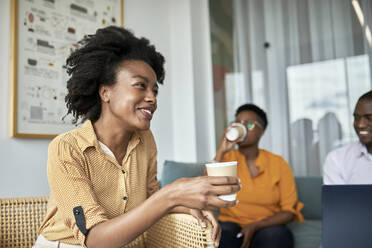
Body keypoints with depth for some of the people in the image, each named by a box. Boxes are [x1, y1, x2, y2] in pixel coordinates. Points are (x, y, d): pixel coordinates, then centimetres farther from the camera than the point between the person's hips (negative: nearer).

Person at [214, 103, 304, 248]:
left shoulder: (278, 163, 2)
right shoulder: (226, 159, 4)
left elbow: (289, 210, -1)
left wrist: (255, 226, -15)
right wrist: (221, 152, -17)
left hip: (267, 227, 0)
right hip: (232, 223, 0)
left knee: (274, 236, -34)